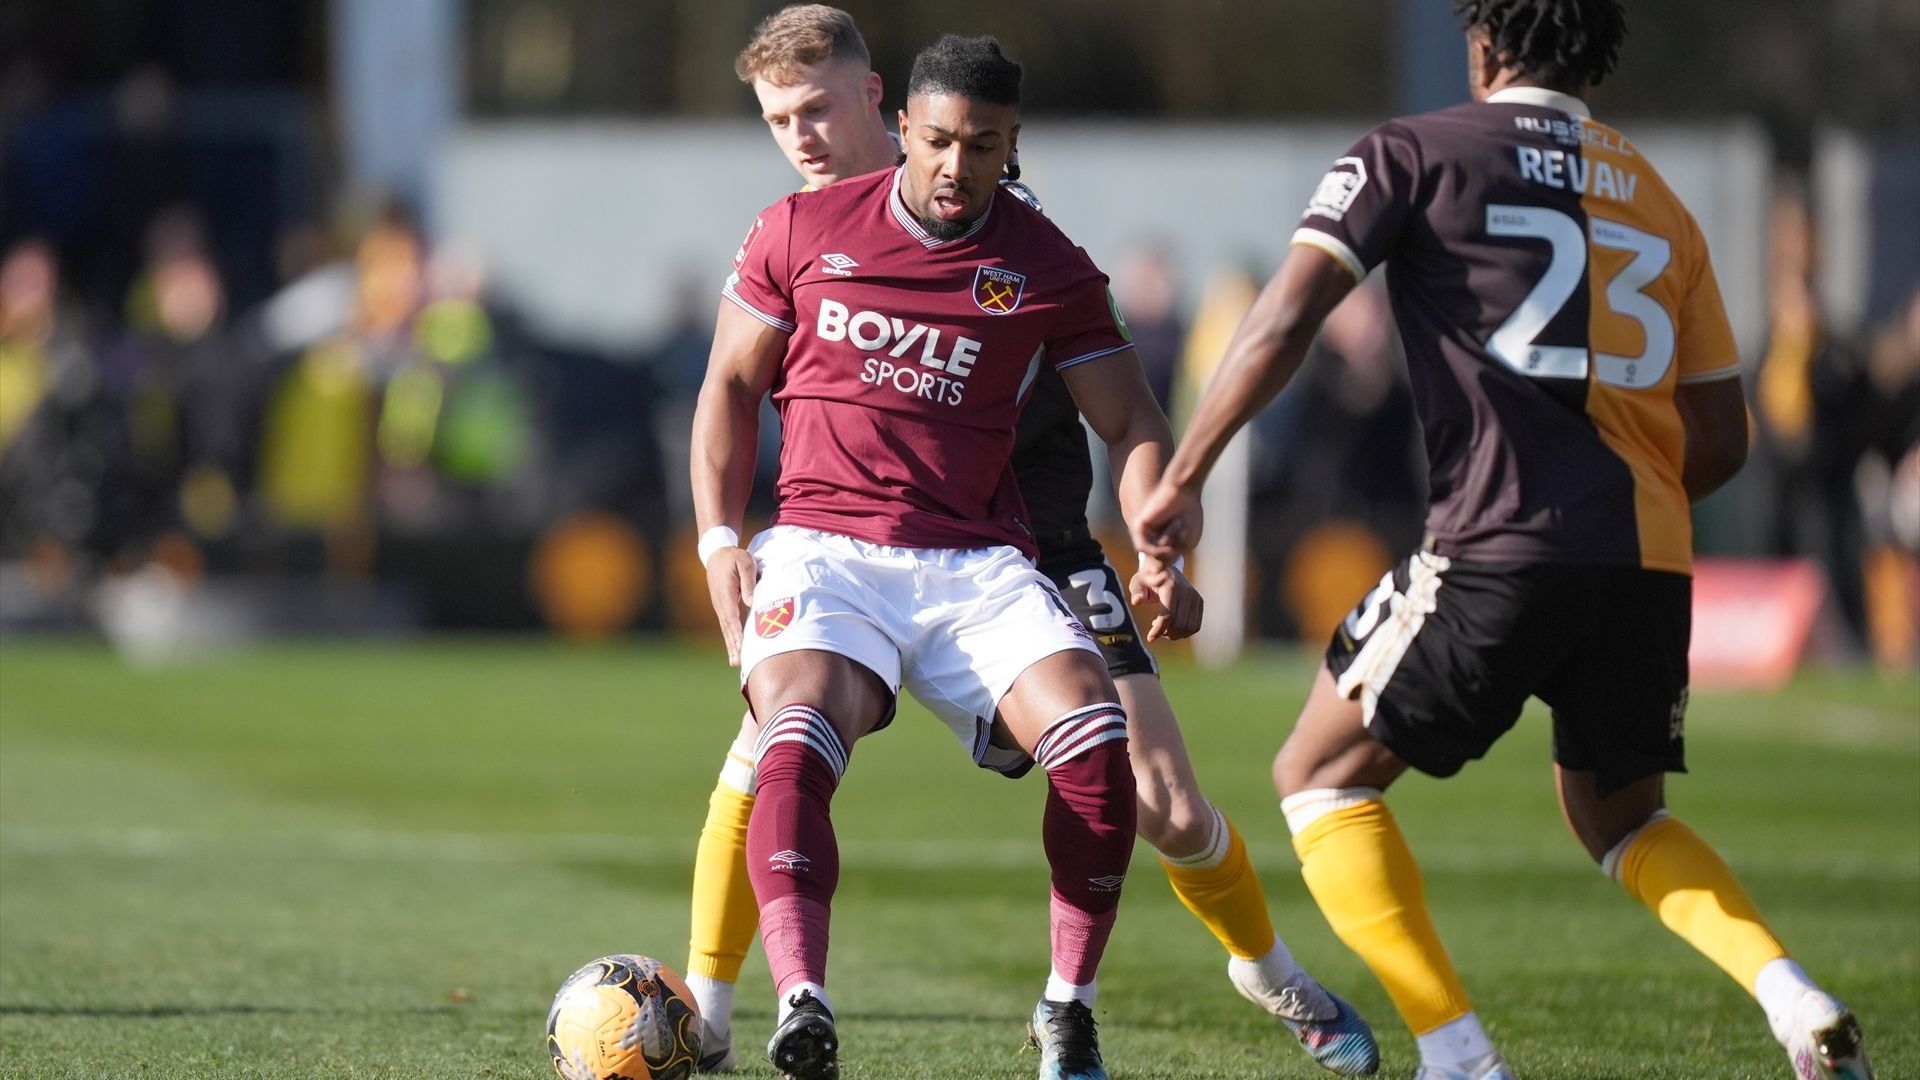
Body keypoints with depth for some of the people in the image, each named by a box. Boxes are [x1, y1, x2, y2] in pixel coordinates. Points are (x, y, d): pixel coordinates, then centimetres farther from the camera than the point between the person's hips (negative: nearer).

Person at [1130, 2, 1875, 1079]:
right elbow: (1722, 439, 20)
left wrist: (1180, 483, 0)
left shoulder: (1417, 153, 6)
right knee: (1619, 816, 27)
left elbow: (1286, 319, -5)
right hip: (1651, 557, 6)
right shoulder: (1656, 199, 20)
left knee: (1323, 777, 10)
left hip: (1506, 546, -6)